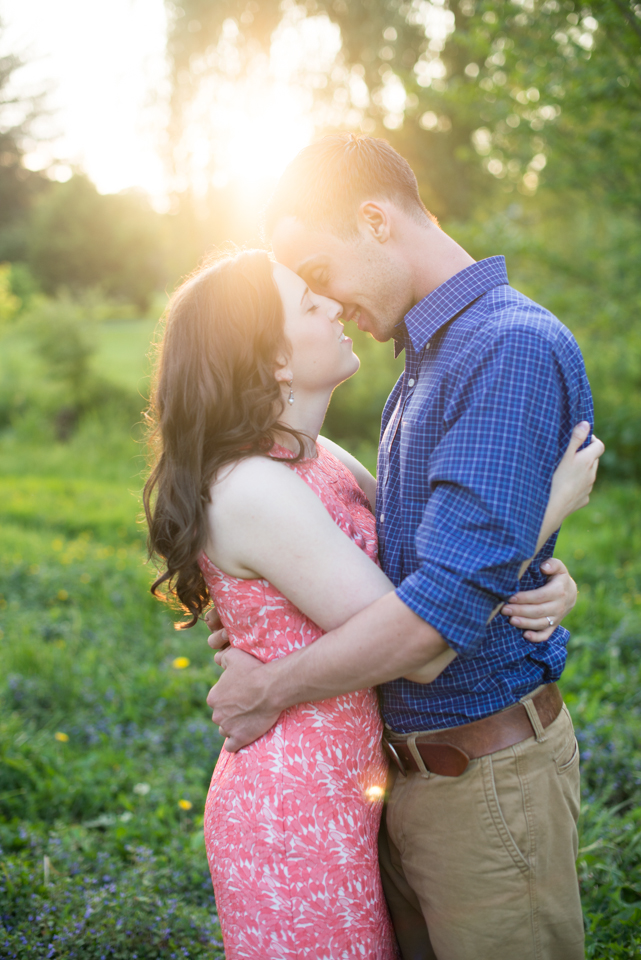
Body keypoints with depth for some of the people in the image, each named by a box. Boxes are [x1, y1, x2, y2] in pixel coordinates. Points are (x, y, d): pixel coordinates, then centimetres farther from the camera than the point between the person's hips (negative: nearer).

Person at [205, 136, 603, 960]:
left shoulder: (516, 351, -21)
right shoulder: (428, 359, 11)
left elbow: (451, 599, -27)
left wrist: (271, 688, -16)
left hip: (484, 774, -8)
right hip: (409, 764, 9)